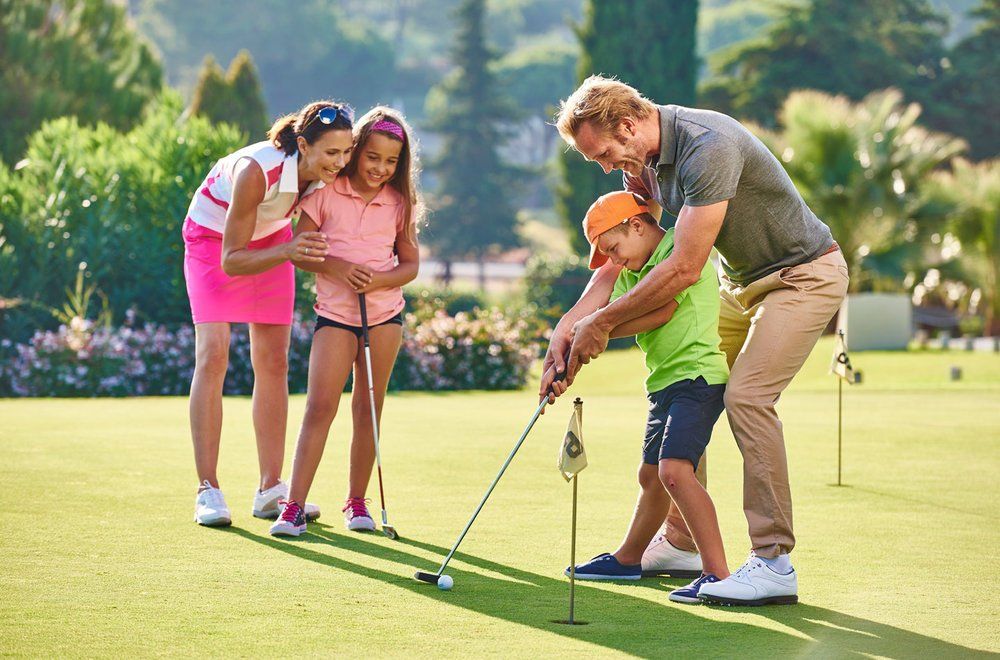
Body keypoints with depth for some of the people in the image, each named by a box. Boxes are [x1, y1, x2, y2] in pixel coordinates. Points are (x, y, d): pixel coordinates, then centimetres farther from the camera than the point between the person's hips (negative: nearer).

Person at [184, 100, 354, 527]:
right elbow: (231, 262, -34)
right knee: (213, 356, -15)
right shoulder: (257, 171, -38)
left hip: (271, 236, 5)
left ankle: (271, 490, 6)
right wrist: (287, 251, -47)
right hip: (213, 237, -5)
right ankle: (207, 490, -13)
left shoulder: (326, 176, -23)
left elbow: (314, 248, -5)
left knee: (273, 363, 2)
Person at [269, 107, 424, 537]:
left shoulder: (399, 202, 4)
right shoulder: (326, 192, -3)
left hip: (384, 312, 3)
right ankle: (294, 507, -13)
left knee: (368, 409, 6)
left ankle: (356, 501, 17)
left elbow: (411, 264, 7)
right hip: (334, 312, -2)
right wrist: (335, 267, -18)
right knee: (320, 406, -11)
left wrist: (380, 280, -13)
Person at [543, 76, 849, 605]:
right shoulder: (643, 162, -3)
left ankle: (774, 562, -18)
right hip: (741, 281, 9)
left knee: (747, 396, -21)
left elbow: (684, 269, -31)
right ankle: (679, 542, 16)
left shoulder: (707, 147, -32)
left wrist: (601, 322, -24)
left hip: (805, 274, -9)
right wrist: (570, 323, -9)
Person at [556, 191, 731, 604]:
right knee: (651, 476, 21)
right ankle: (627, 559, 38)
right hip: (664, 382, 9)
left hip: (697, 376, -9)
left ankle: (718, 574, -24)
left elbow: (660, 310, -20)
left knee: (674, 469, -22)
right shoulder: (632, 273, 17)